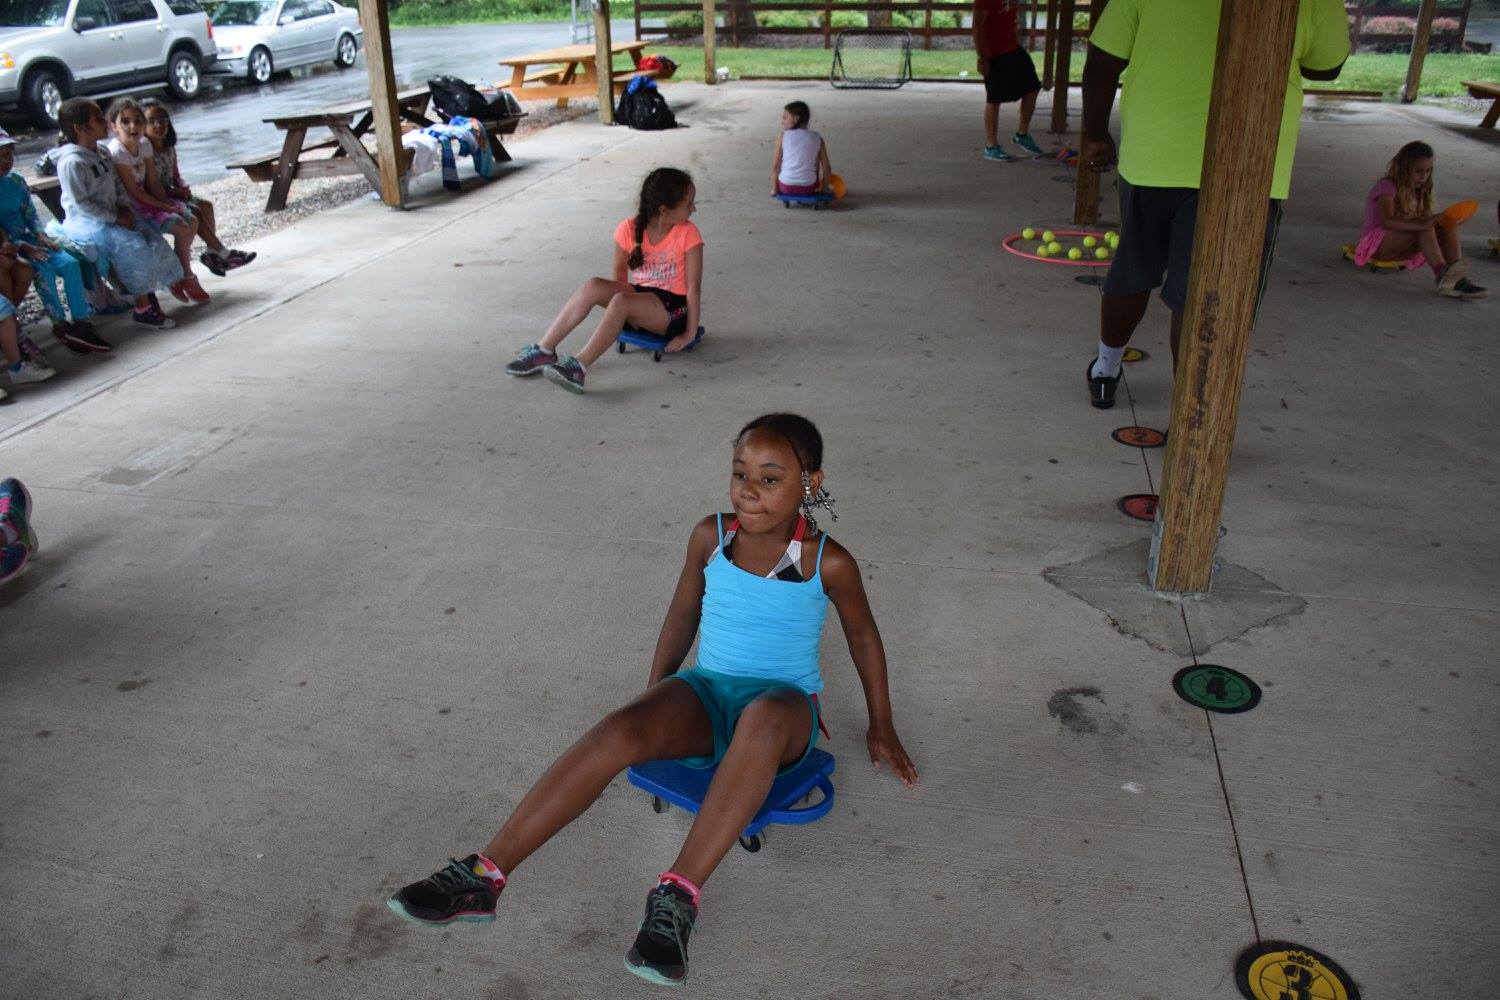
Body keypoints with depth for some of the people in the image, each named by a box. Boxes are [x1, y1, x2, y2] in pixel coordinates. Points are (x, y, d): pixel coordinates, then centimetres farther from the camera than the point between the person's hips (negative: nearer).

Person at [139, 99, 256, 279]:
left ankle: (212, 252, -4)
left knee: (205, 205, -3)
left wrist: (183, 188, -7)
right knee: (194, 213, -20)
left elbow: (175, 176, 14)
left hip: (171, 194, 9)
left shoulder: (169, 149, 8)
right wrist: (177, 193, -22)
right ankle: (222, 253, -12)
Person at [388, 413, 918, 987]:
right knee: (620, 731, -30)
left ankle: (677, 898, -41)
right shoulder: (710, 537, -1)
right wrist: (654, 698, 21)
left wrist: (881, 725, 16)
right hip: (705, 690, 3)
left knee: (763, 720, -42)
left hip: (783, 704, -2)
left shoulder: (829, 563, -8)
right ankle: (483, 878, -31)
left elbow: (863, 636, 8)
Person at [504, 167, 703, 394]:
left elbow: (693, 285, -13)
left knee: (620, 301, -32)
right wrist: (627, 315, 7)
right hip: (640, 294, 4)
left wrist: (690, 334, -14)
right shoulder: (629, 229, -6)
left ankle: (579, 367, -40)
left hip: (673, 309, -4)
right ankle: (543, 351, -21)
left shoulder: (688, 234, -14)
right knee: (593, 286, -22)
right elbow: (620, 271, 7)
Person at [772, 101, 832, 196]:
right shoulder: (817, 138, -1)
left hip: (786, 187, -1)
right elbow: (826, 167, -1)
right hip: (809, 188, 1)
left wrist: (774, 188, 5)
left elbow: (775, 165, -4)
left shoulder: (783, 137, -4)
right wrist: (824, 187, 13)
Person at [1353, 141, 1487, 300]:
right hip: (1377, 245, -7)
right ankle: (1441, 275, -50)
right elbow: (1387, 221, -30)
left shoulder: (1419, 191, 14)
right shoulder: (1387, 186, -12)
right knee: (1424, 227, -31)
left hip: (1400, 248, 7)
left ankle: (1457, 280, -33)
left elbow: (1425, 220, 7)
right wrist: (1422, 224, -41)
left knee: (1449, 226, -15)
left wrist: (1441, 220, -16)